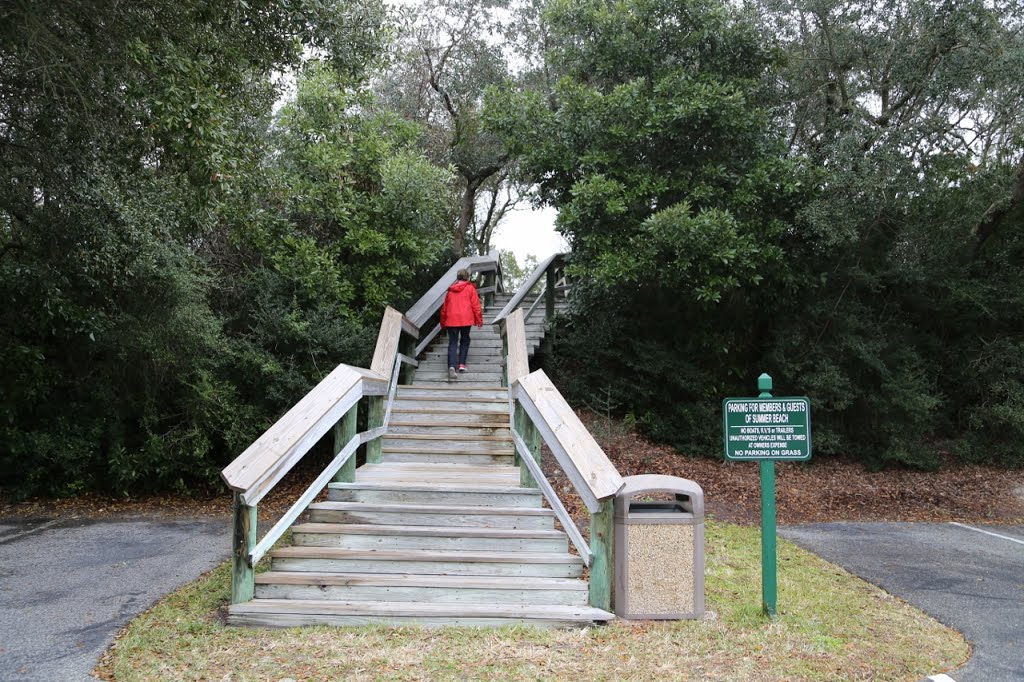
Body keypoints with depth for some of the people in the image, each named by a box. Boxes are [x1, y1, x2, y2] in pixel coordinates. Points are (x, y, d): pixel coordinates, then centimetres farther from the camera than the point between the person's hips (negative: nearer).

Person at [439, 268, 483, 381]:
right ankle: (461, 364, 6)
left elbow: (444, 308, 19)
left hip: (451, 320, 2)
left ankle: (452, 366, -20)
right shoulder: (470, 288, 5)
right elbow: (475, 305, 0)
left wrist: (443, 323, 27)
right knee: (465, 341, 16)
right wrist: (479, 319, 6)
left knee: (452, 343, -2)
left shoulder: (450, 290, 16)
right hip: (466, 319, -2)